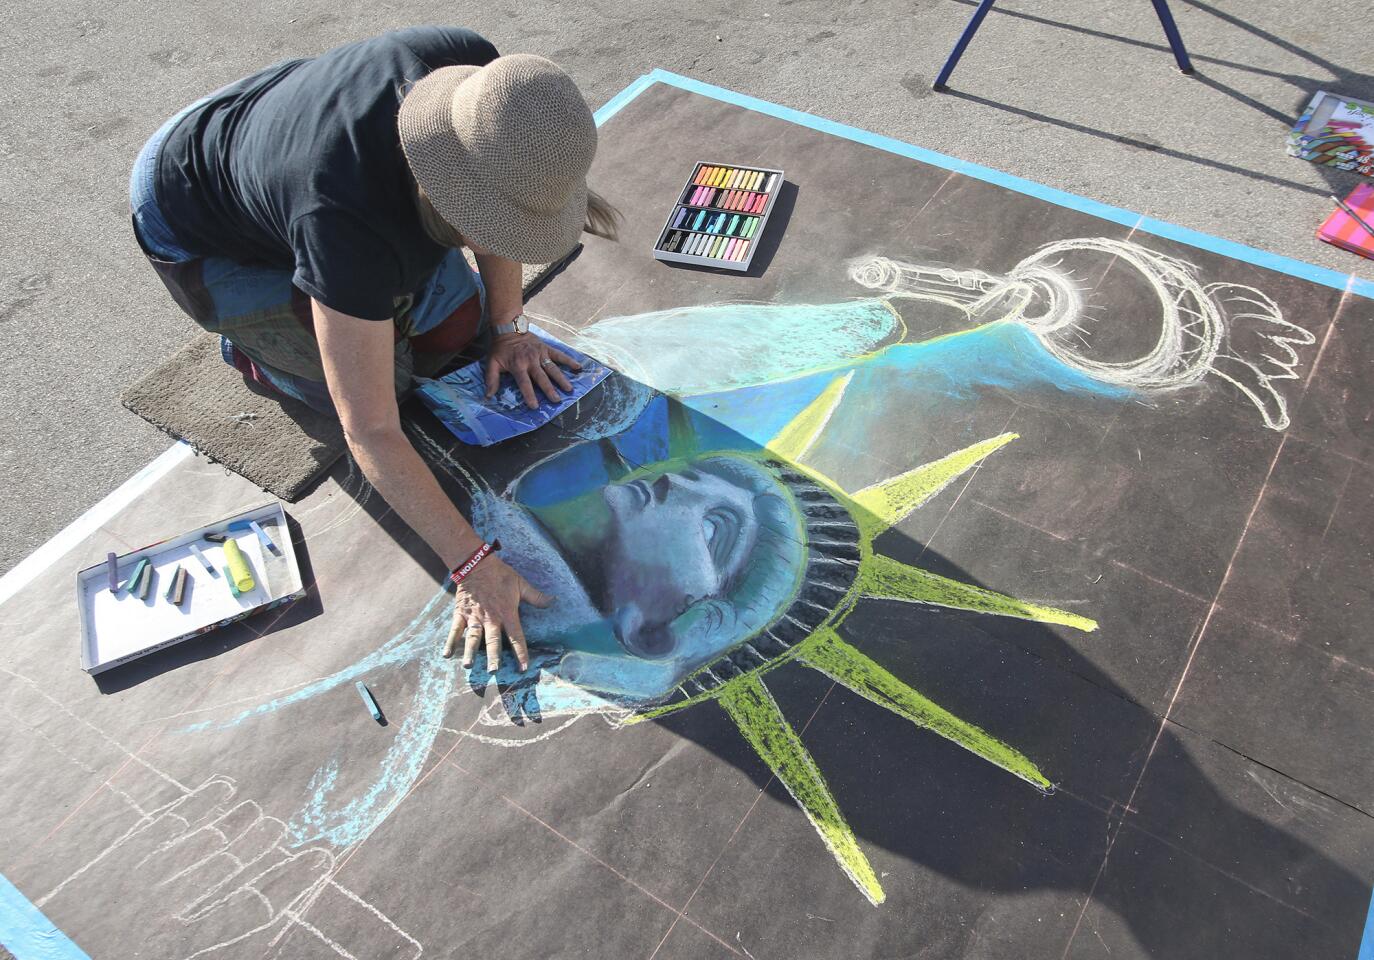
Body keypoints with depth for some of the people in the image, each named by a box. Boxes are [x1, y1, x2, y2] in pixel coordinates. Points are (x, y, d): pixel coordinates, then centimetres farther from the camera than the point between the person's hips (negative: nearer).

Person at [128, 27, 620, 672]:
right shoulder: (349, 219, -46)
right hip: (195, 226, -6)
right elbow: (371, 435, -42)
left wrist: (507, 328, -6)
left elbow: (499, 201, -7)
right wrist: (474, 566, -41)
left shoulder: (480, 76, -30)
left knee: (453, 328, -1)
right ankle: (247, 345, 12)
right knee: (389, 373, -14)